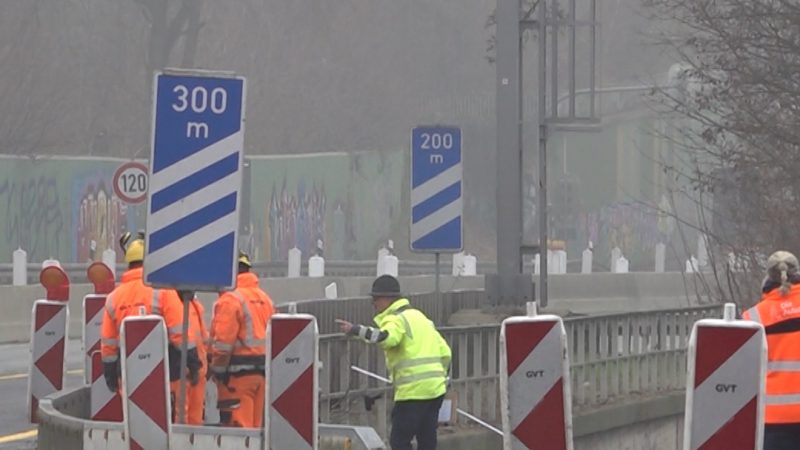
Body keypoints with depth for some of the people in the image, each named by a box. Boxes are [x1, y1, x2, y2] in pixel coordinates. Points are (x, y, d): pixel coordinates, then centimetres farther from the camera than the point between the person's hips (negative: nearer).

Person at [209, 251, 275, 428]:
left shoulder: (230, 299, -12)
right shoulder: (265, 299, 14)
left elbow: (223, 341, -16)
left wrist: (218, 370, -9)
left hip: (238, 373, -8)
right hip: (262, 371, 8)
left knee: (237, 426, -8)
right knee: (256, 425, 12)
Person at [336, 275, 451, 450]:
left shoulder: (396, 319, -6)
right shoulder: (419, 316, 22)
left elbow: (387, 338, -32)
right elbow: (445, 352, 22)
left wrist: (356, 330, -39)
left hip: (413, 391, -9)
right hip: (435, 389, 9)